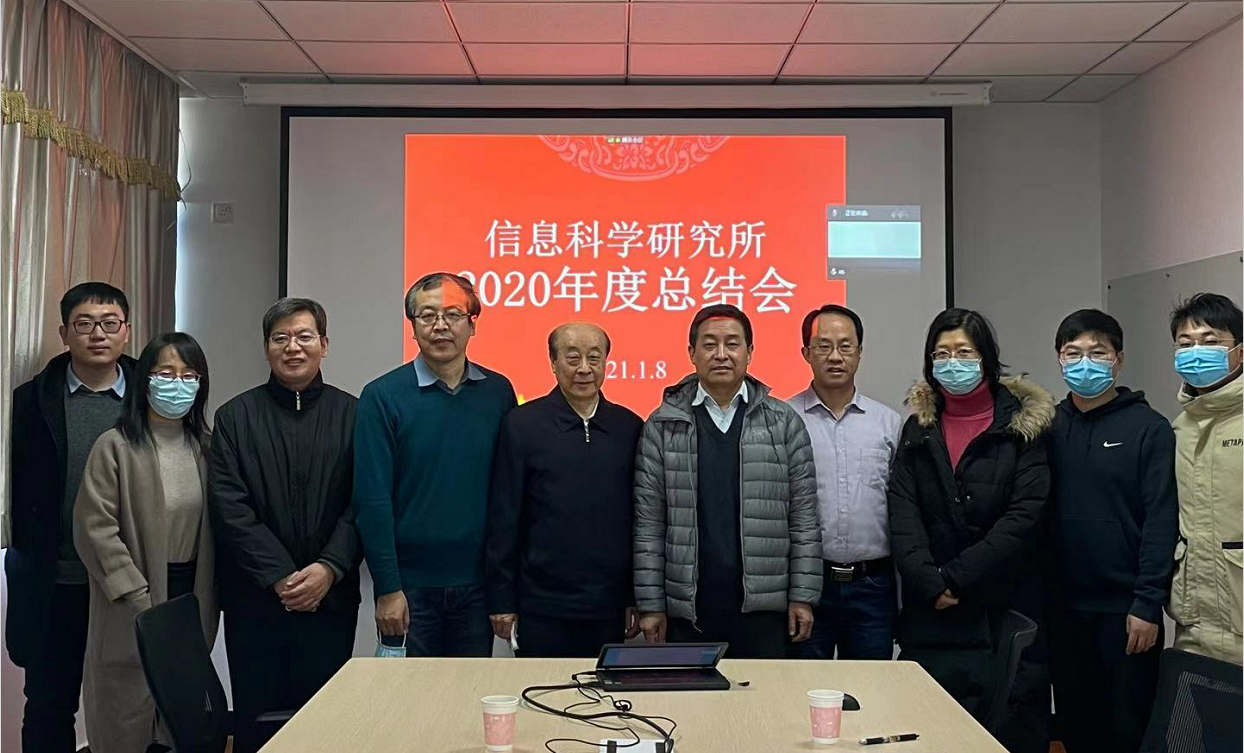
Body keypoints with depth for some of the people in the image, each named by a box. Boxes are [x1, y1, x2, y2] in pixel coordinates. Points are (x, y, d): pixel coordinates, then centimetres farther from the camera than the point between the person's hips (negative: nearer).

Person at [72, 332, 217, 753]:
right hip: (134, 604, -4)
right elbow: (96, 529, -11)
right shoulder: (115, 446, -7)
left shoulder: (205, 446, 7)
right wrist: (140, 599, -13)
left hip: (192, 595, 4)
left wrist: (211, 597, 2)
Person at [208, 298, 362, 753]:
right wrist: (280, 576, -11)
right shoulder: (235, 417, 5)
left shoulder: (351, 415, 4)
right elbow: (229, 508, -3)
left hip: (330, 597, 0)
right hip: (254, 598, 1)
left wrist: (329, 569, -13)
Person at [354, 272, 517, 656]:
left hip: (477, 583, 3)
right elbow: (372, 499, -9)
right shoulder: (383, 396, -6)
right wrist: (387, 588, -12)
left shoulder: (498, 392, 2)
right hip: (410, 585, -2)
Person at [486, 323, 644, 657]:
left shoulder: (629, 427, 4)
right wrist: (502, 601, -4)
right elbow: (504, 519, -3)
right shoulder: (522, 424, -3)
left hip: (609, 605, 2)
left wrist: (638, 597, 7)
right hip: (542, 605, -2)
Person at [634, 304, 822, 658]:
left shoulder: (784, 422, 4)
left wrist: (802, 596, 0)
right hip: (687, 607, 0)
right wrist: (650, 604, -2)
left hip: (763, 605, 1)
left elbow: (803, 517, 4)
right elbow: (648, 522, 1)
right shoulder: (662, 426, 3)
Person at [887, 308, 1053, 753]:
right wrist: (931, 585, -13)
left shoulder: (1023, 425, 2)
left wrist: (956, 577, -13)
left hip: (1006, 611, -2)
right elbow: (903, 519, 0)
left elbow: (1024, 516, -8)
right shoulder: (918, 429, 10)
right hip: (930, 615, 2)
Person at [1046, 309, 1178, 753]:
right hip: (1063, 606, 4)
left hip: (1125, 608, -3)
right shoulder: (1048, 427, 6)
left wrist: (1148, 604, -13)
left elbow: (1161, 521, -9)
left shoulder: (1148, 428, -4)